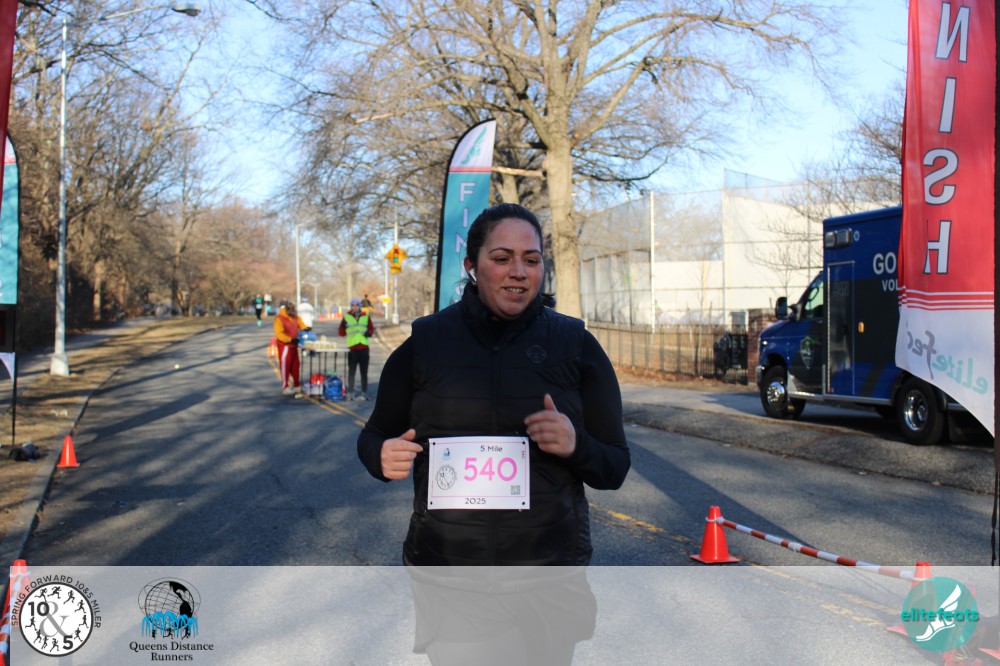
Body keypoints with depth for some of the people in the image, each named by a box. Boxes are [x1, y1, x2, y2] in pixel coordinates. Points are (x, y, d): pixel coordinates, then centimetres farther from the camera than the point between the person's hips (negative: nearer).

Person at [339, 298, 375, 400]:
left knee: (364, 371, 7)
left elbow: (372, 329, 15)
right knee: (351, 371, -1)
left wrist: (369, 332, -8)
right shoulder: (346, 317, 3)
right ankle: (350, 393, 4)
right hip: (352, 348, -2)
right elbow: (341, 333, 2)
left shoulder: (366, 316, 9)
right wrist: (343, 326, -18)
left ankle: (364, 392, 13)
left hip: (364, 347, 2)